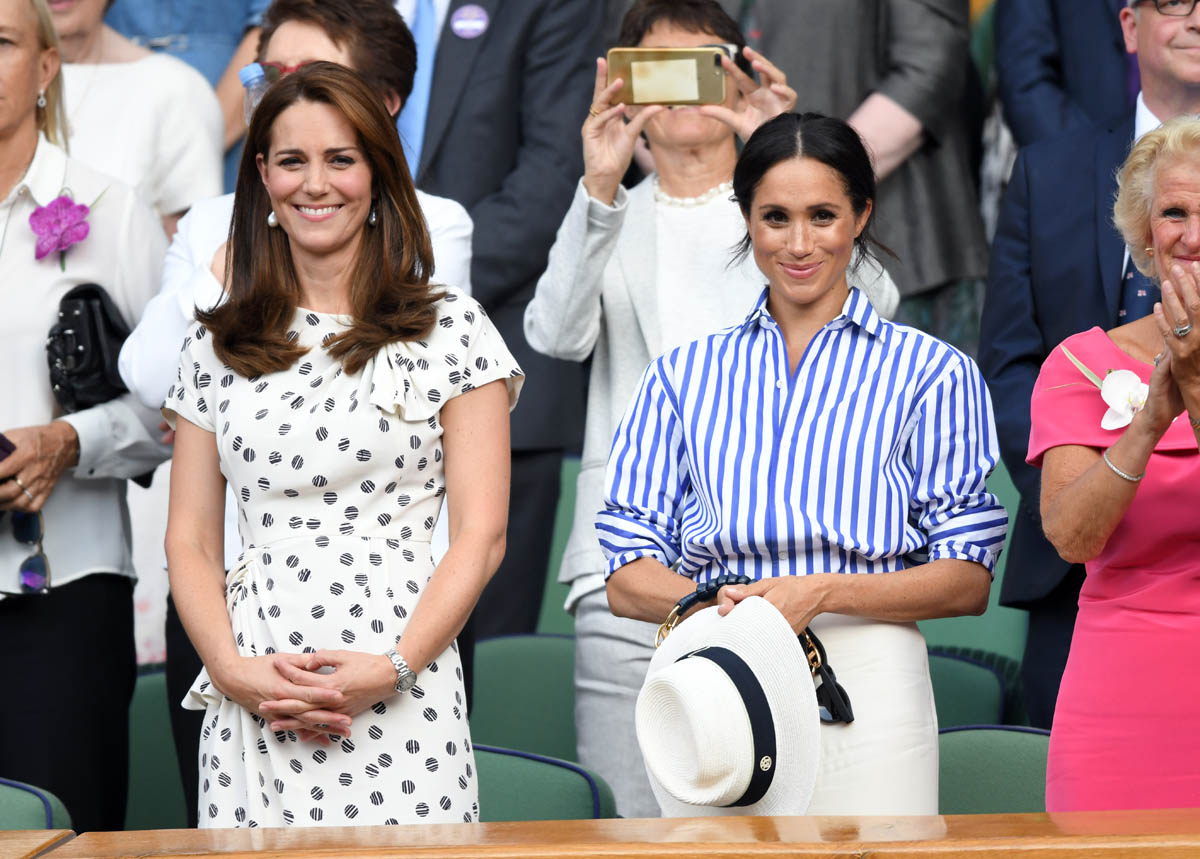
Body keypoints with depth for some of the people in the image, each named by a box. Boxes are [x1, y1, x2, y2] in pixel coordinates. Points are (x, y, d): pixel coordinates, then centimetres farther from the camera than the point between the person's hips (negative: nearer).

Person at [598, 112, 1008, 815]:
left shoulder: (930, 371, 6)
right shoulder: (682, 376, 14)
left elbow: (968, 582, 0)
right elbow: (628, 581, 7)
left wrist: (824, 592, -15)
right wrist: (713, 601, -15)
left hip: (868, 693, -2)